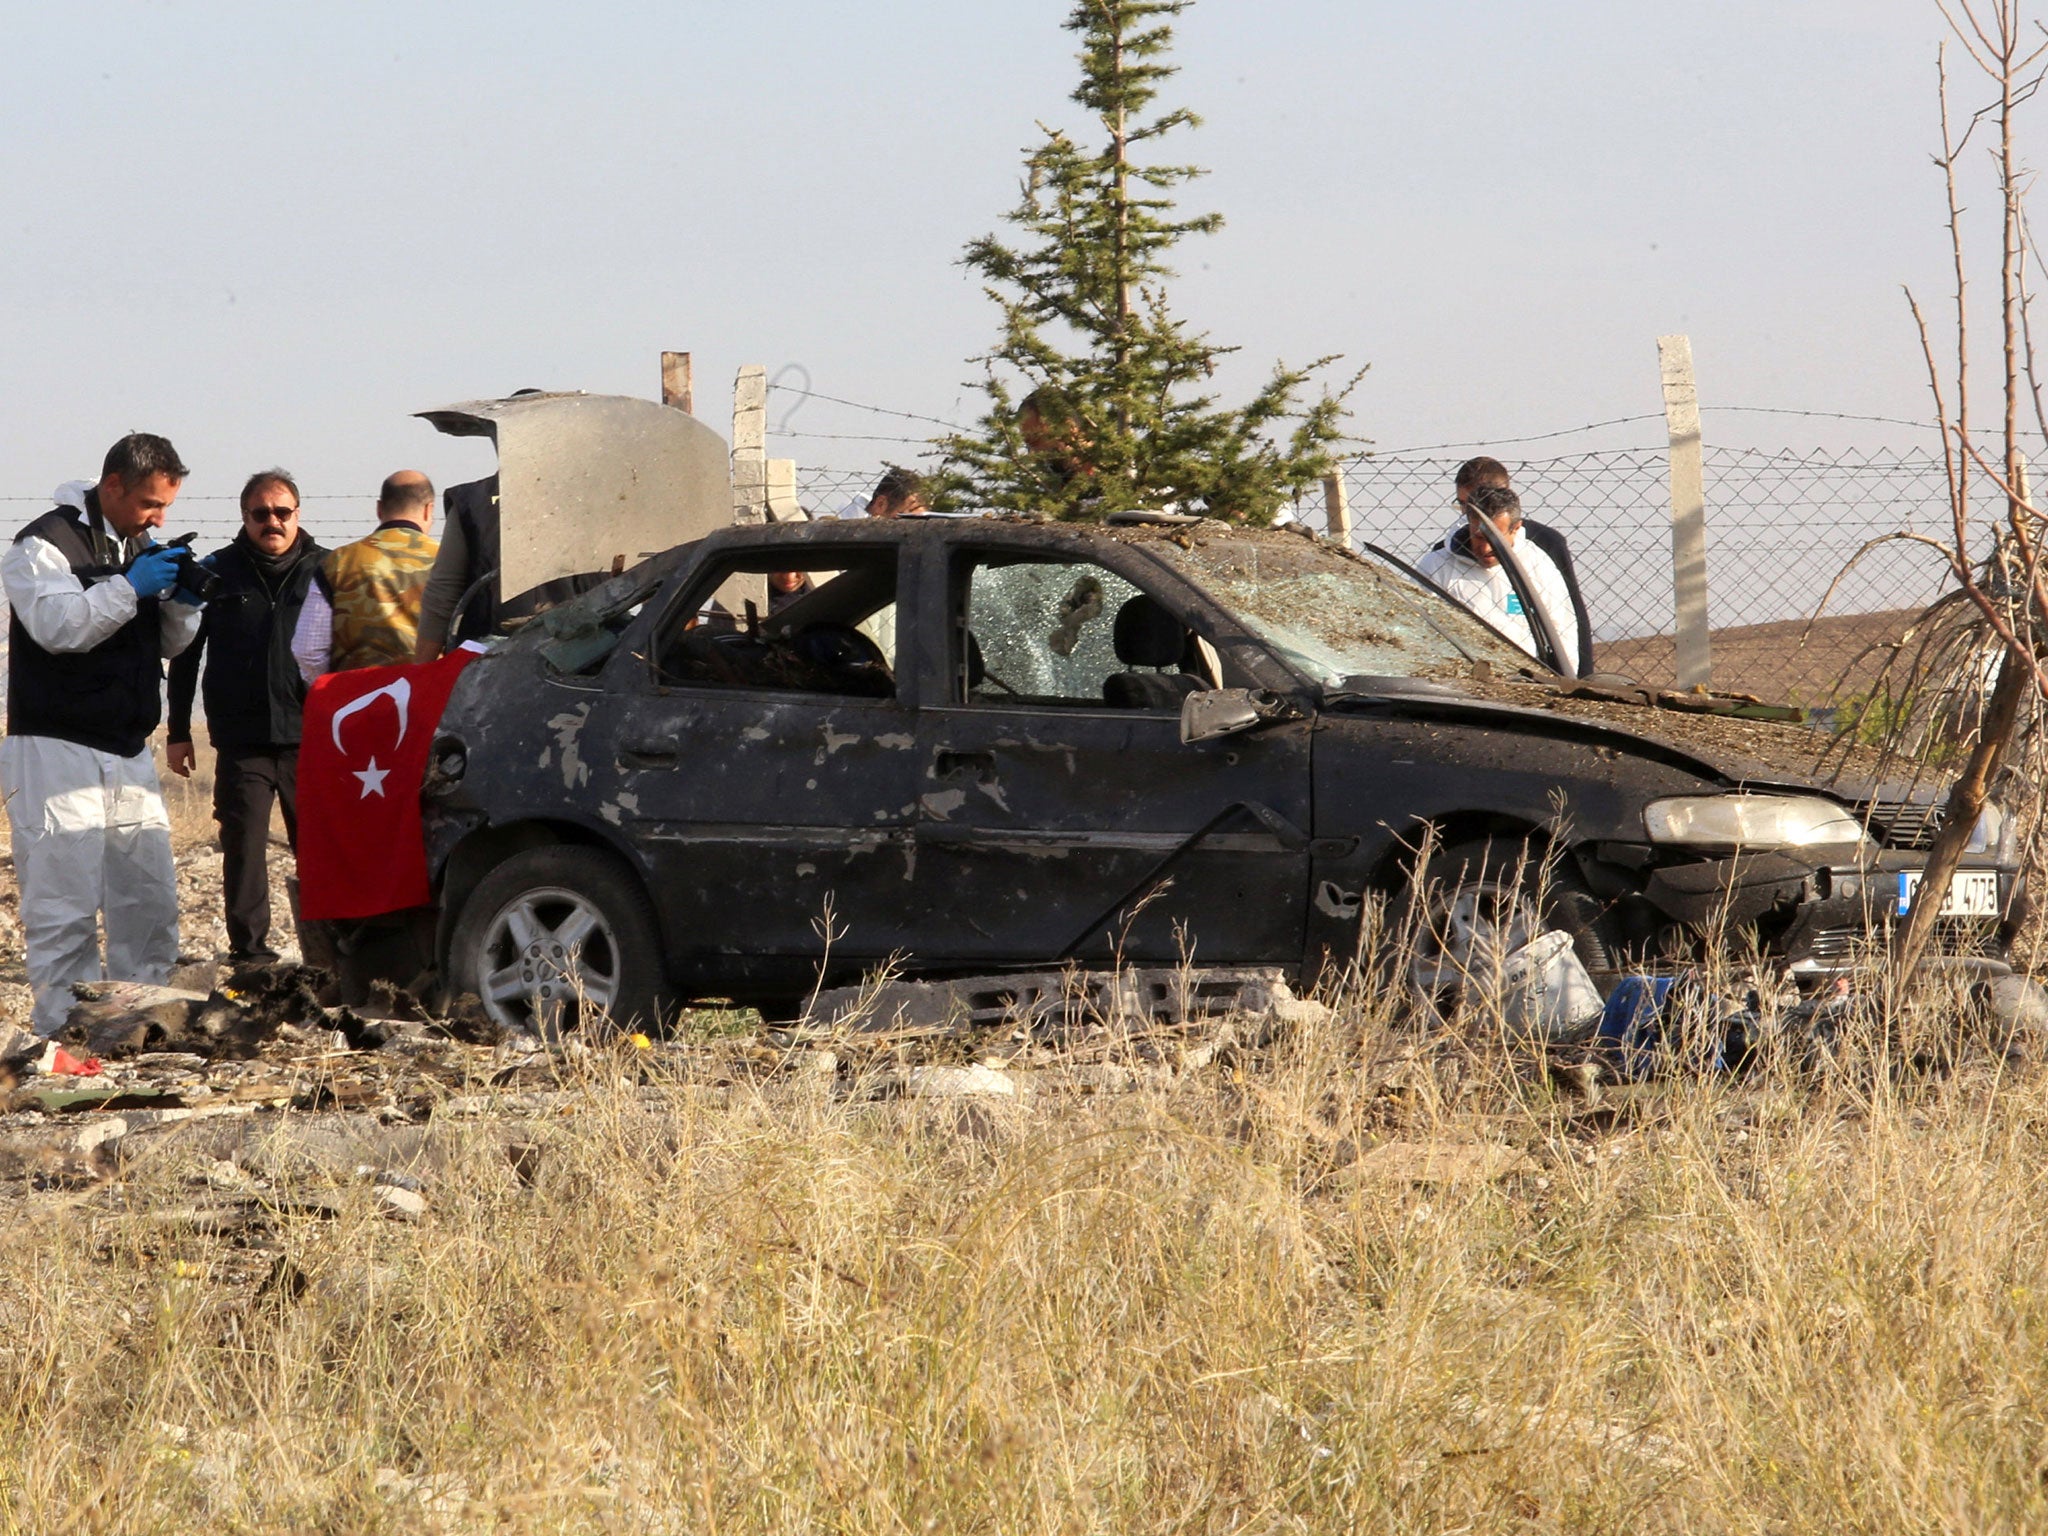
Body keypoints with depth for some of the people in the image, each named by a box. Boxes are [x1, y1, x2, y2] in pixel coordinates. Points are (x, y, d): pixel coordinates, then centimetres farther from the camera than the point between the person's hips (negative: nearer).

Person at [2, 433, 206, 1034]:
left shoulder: (140, 546, 16)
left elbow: (170, 645, 20)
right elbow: (58, 625, -22)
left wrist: (182, 602, 0)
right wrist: (130, 587, -21)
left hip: (129, 756, 8)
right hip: (57, 753, -8)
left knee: (151, 900, 9)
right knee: (65, 906, -10)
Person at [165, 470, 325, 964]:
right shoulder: (218, 574, 8)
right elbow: (184, 657, 13)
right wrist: (178, 733, 10)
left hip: (311, 737, 0)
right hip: (242, 739, 0)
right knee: (244, 847, -2)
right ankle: (249, 948, 3)